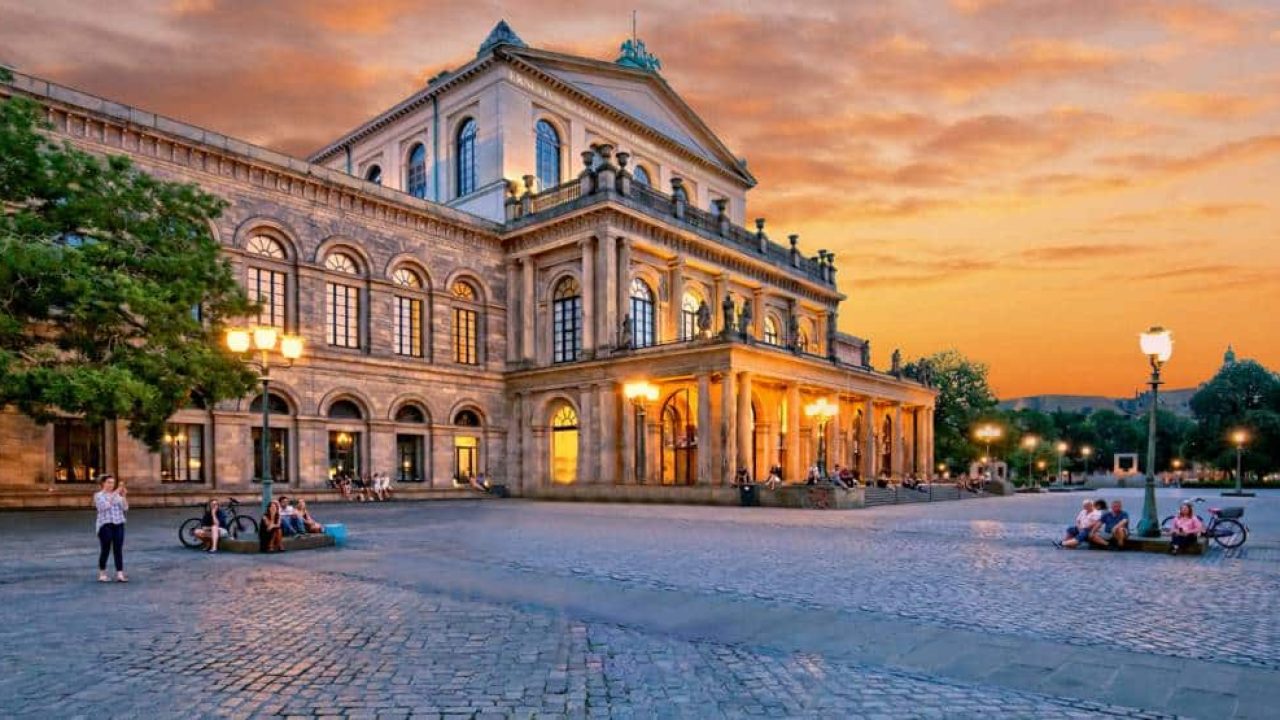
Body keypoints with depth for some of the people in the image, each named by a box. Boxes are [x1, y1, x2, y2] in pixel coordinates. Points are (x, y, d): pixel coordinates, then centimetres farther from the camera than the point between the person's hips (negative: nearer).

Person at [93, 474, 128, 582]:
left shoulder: (117, 495, 13)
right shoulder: (98, 495, 1)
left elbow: (125, 508, 4)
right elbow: (105, 506, -17)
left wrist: (124, 496, -9)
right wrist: (115, 493, -22)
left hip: (118, 525, 4)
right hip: (105, 525, -4)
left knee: (118, 550, 0)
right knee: (105, 550, 1)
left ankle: (120, 575, -2)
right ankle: (102, 575, 15)